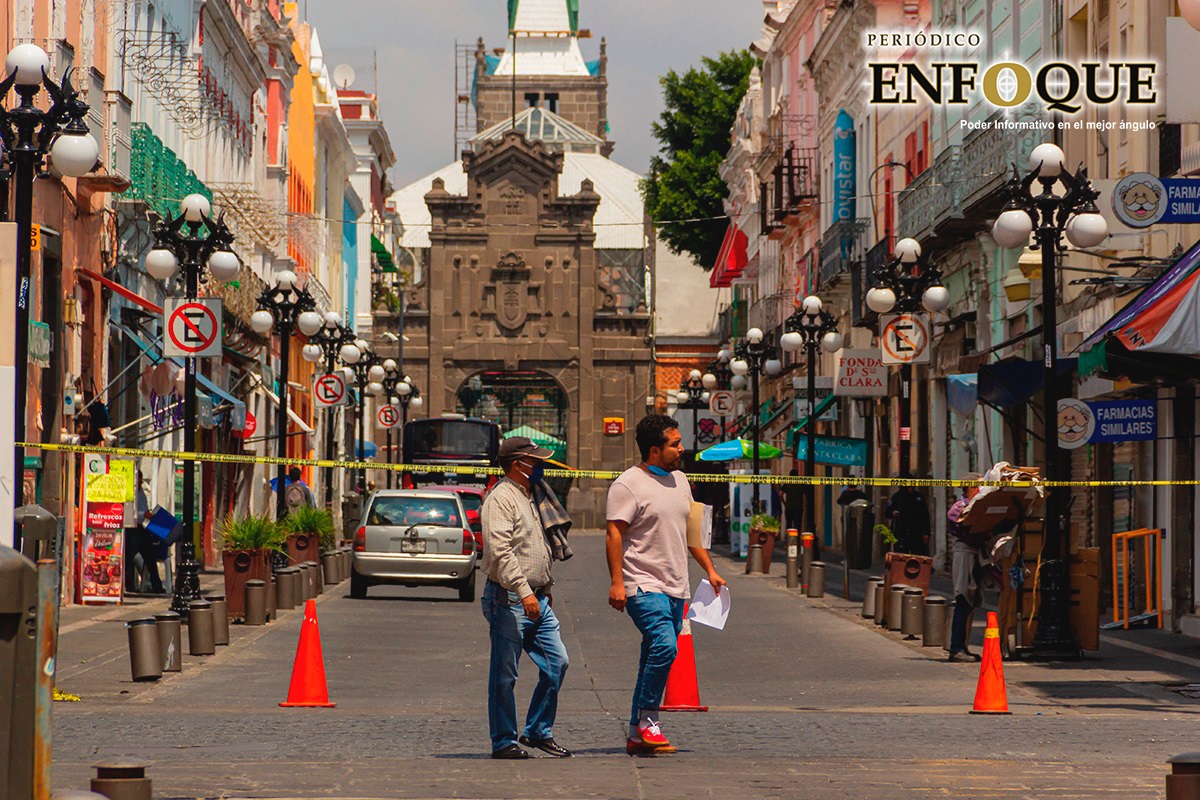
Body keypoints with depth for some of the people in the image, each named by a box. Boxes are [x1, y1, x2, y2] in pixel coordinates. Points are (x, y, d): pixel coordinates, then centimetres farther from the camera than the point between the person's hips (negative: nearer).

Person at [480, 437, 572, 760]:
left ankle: (539, 732, 15)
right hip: (509, 600, -9)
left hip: (536, 599, 9)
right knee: (504, 675, -2)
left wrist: (545, 587, 24)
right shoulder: (500, 499, -12)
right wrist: (524, 592, -28)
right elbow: (500, 551, -23)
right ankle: (504, 742, 5)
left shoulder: (527, 498, 19)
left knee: (557, 663, 5)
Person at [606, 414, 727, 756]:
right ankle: (647, 720, -12)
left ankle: (637, 735, 13)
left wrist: (709, 569, 21)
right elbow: (614, 535, -13)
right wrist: (617, 582, -20)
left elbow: (691, 528, 25)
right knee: (664, 645, -24)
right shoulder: (628, 485, -9)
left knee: (655, 658, 8)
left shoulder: (679, 480, 16)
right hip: (643, 586, -8)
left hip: (676, 587, 8)